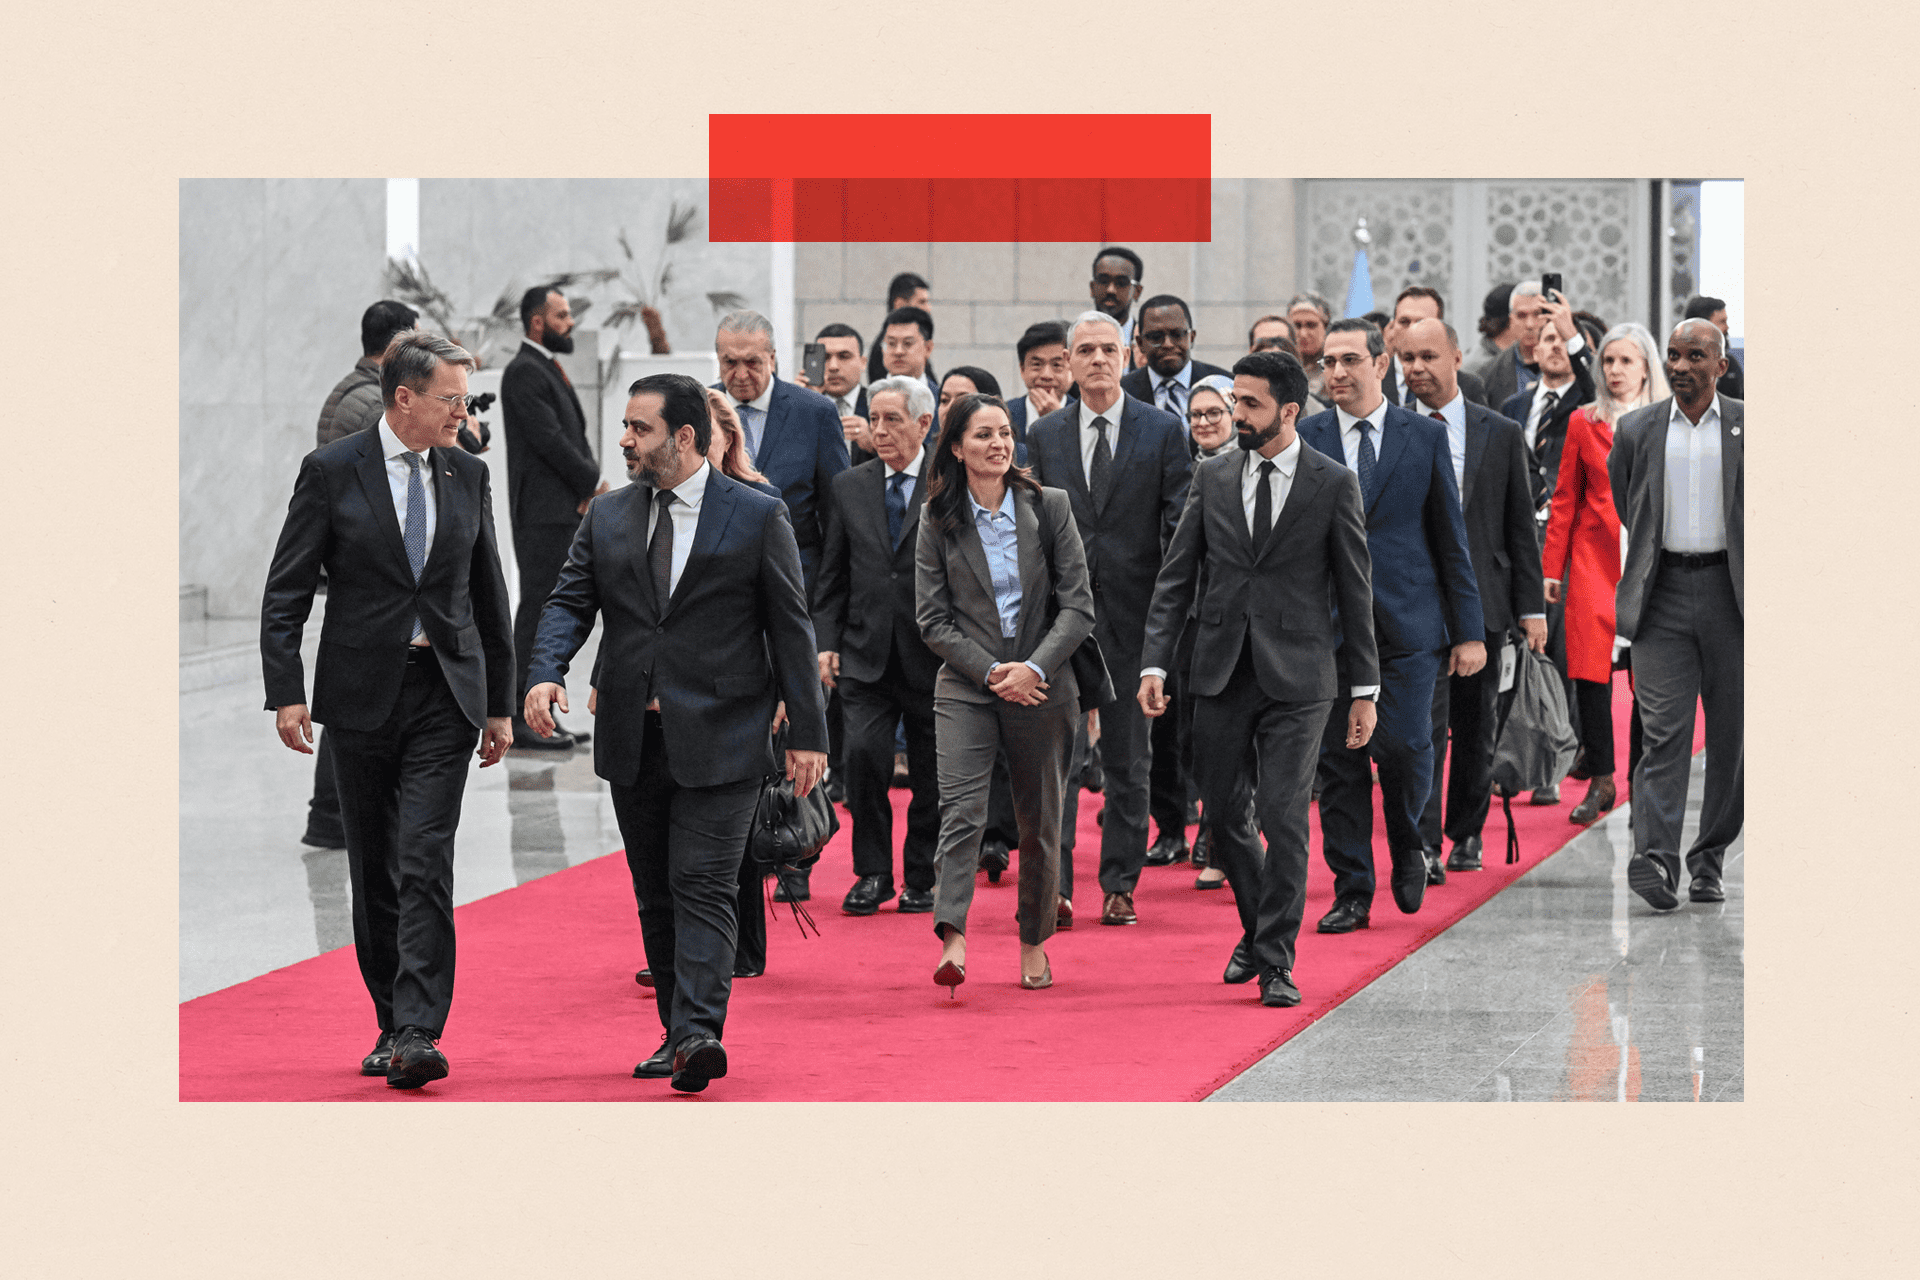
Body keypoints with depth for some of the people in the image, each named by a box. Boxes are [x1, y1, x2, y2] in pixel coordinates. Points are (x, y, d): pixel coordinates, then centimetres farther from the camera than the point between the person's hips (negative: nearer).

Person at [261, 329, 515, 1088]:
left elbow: (489, 594, 16)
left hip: (445, 695, 1)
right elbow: (286, 591, -2)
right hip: (361, 694, -1)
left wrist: (500, 703, 15)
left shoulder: (468, 475, 8)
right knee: (373, 872, 8)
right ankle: (392, 1023, 21)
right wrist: (286, 691, -12)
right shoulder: (331, 471, -2)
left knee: (424, 864, -12)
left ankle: (418, 1034, -17)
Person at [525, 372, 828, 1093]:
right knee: (655, 895, 10)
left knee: (703, 887, -13)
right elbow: (570, 601, 6)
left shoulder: (759, 518, -1)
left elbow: (790, 627, 0)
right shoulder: (606, 518, 11)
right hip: (633, 737, 5)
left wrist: (807, 733, -3)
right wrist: (546, 674, -15)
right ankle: (678, 1035, 18)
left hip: (719, 740, -5)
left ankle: (699, 1032, -21)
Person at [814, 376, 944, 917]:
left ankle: (922, 880, 19)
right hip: (866, 652, 2)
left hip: (932, 654, -2)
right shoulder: (849, 486, 10)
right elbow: (833, 574, 12)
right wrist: (826, 642, 3)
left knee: (930, 771, 5)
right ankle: (871, 873, 0)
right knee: (863, 751, -14)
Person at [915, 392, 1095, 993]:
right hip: (966, 686, -1)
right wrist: (993, 671, -11)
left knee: (1040, 823, 7)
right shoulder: (939, 520, 2)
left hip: (1043, 687, 1)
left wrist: (1034, 668, -13)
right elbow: (932, 620, 1)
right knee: (961, 811, -17)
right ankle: (952, 944, -27)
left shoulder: (1050, 506, 2)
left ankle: (1034, 944, 23)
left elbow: (1078, 605, -1)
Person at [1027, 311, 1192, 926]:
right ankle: (1052, 883, -4)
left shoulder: (1162, 430, 2)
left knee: (1129, 759, 6)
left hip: (1133, 615, -1)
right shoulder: (1044, 435, 8)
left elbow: (1180, 528, 0)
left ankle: (1120, 885, 14)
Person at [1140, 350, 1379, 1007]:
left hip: (1297, 678, -4)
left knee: (1284, 819, -7)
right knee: (1224, 814, 9)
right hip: (1222, 676, 4)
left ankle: (1277, 963, 2)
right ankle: (1258, 928, 32)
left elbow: (1355, 591, 1)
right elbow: (1176, 577, 9)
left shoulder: (1334, 484, -2)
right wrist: (1155, 662, -1)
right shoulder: (1213, 478, 7)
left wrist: (1363, 689, 0)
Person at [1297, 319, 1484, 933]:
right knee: (1338, 761, 1)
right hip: (1329, 624, 1)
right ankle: (1352, 893, 10)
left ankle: (1407, 844, 20)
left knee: (1403, 744, -10)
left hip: (1408, 625, -1)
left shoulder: (1426, 436, 5)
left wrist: (1469, 630, 3)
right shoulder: (1304, 439, 5)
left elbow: (1451, 538, 6)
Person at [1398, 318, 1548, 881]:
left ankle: (1466, 835, 26)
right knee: (1423, 726, -13)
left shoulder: (1502, 434, 7)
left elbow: (1521, 527, 8)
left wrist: (1532, 607, 4)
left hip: (1483, 602, 2)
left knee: (1475, 730, 10)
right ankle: (1424, 846, -16)